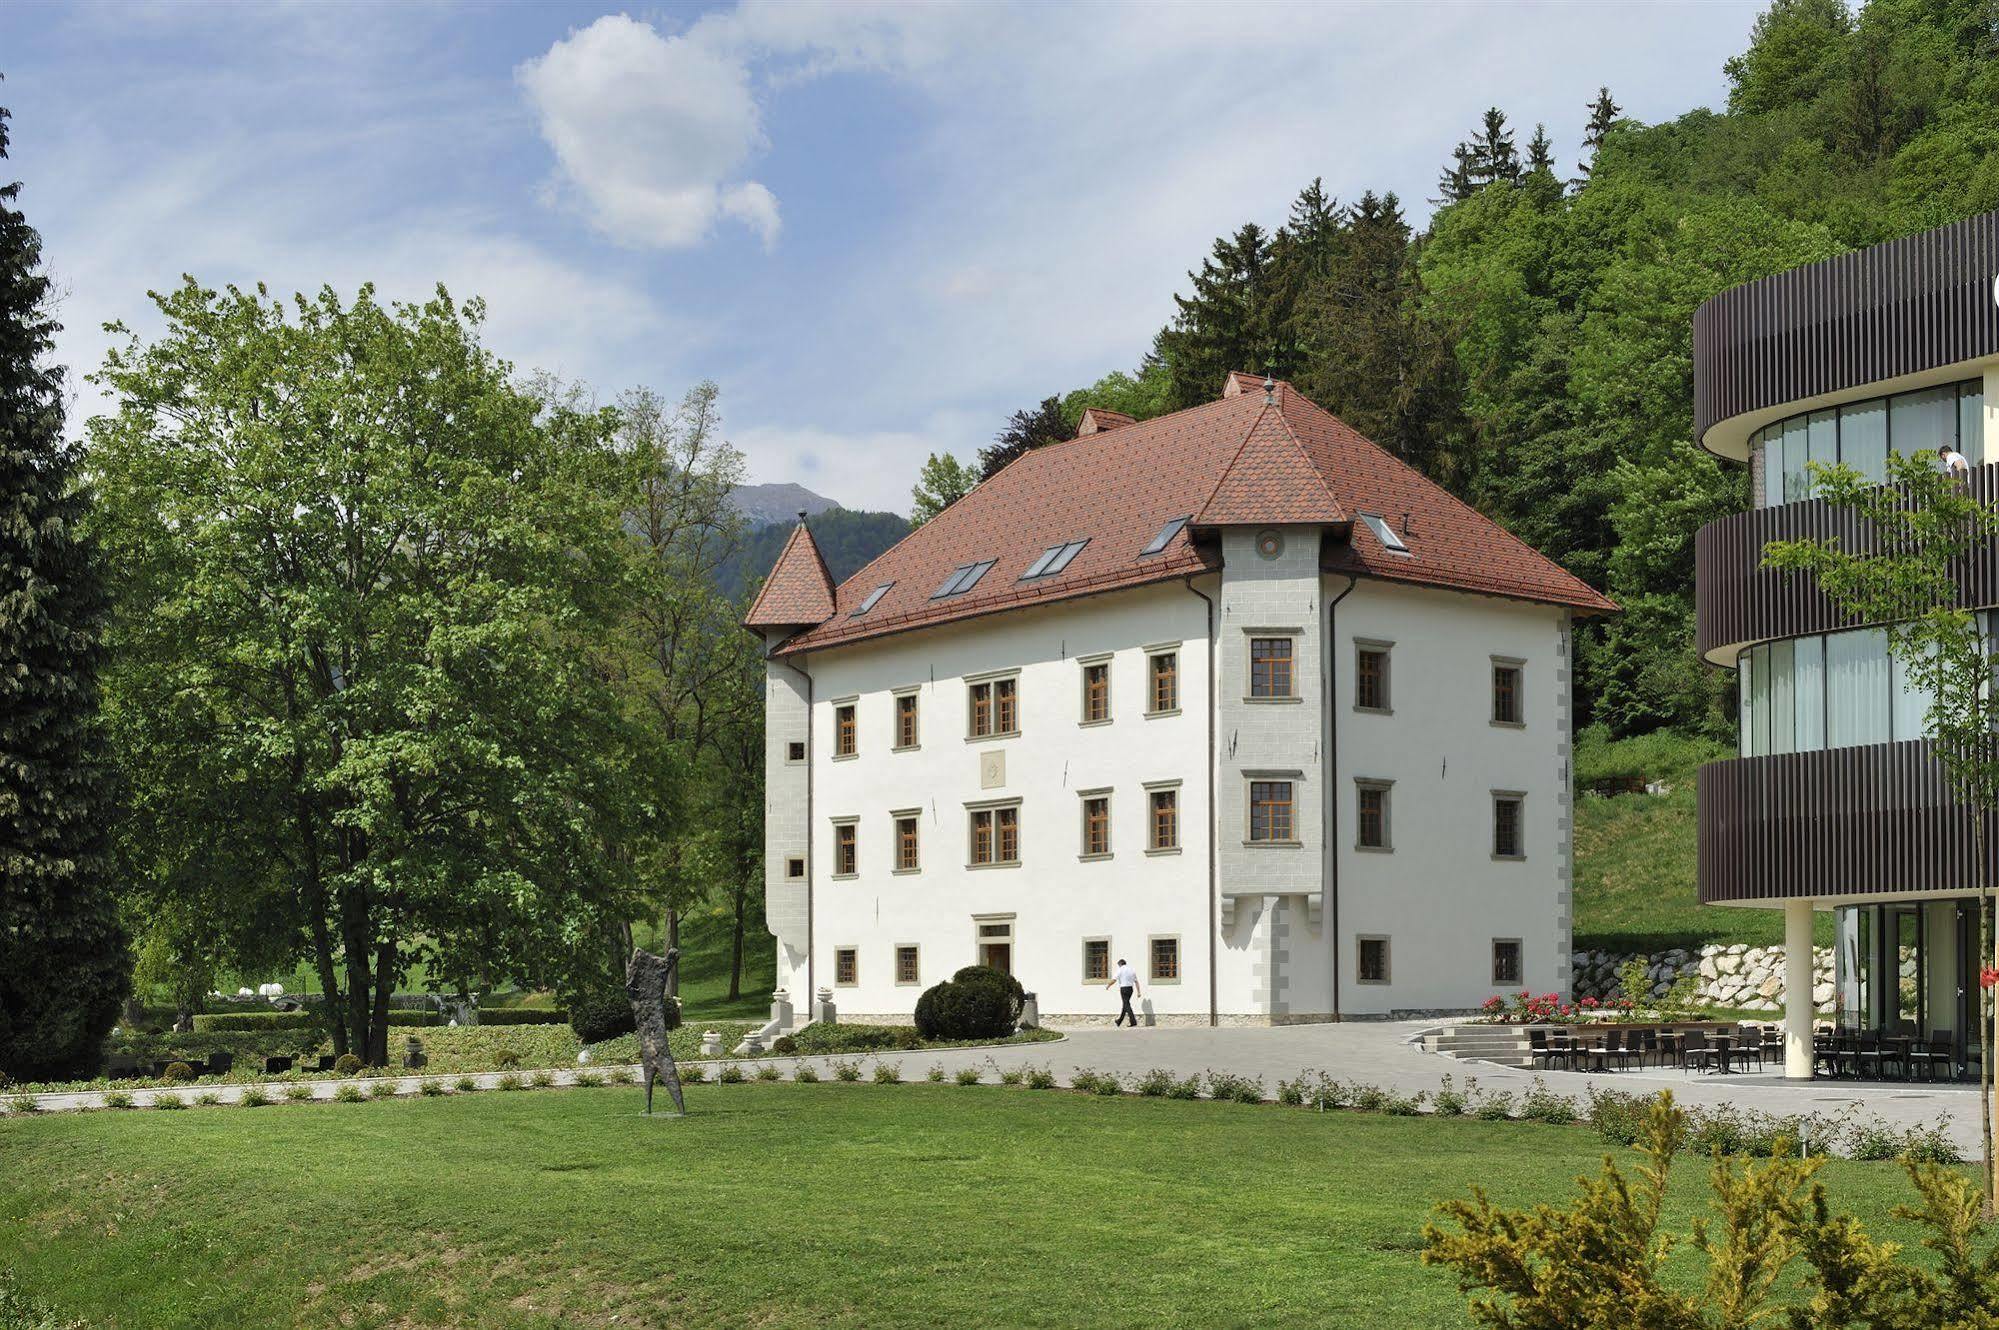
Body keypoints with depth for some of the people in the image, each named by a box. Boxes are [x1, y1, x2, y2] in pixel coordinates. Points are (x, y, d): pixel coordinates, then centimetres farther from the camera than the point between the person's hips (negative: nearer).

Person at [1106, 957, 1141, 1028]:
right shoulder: (1131, 969, 12)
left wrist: (1108, 985, 4)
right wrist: (1138, 992, 11)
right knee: (1126, 1004, 17)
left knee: (1127, 1006, -6)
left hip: (1124, 988, -7)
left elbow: (1114, 980, -12)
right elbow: (1136, 982, 11)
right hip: (1131, 988, 7)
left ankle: (1134, 1023, -15)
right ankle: (1118, 1022, 29)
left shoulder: (1120, 970, -6)